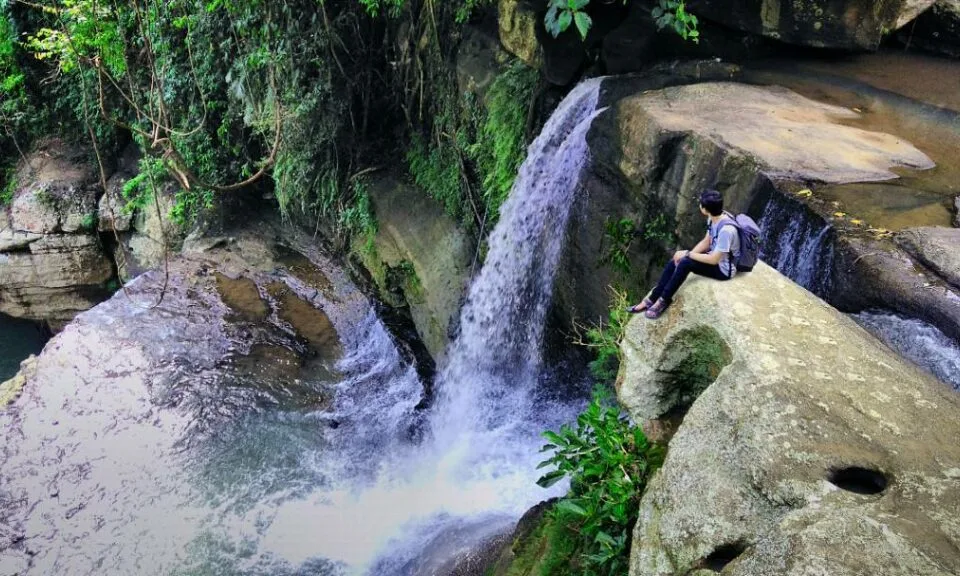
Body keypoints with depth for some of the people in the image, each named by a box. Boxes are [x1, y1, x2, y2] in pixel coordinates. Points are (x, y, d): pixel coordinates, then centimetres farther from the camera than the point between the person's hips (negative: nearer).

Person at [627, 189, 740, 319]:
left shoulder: (726, 230, -32)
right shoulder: (714, 217, -4)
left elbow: (714, 259, -29)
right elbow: (706, 242, 7)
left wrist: (688, 254, -20)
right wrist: (688, 254, -8)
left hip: (724, 269, -9)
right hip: (714, 255, 9)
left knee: (685, 263, -27)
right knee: (675, 262, -5)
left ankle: (663, 301, -11)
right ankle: (652, 299, -1)